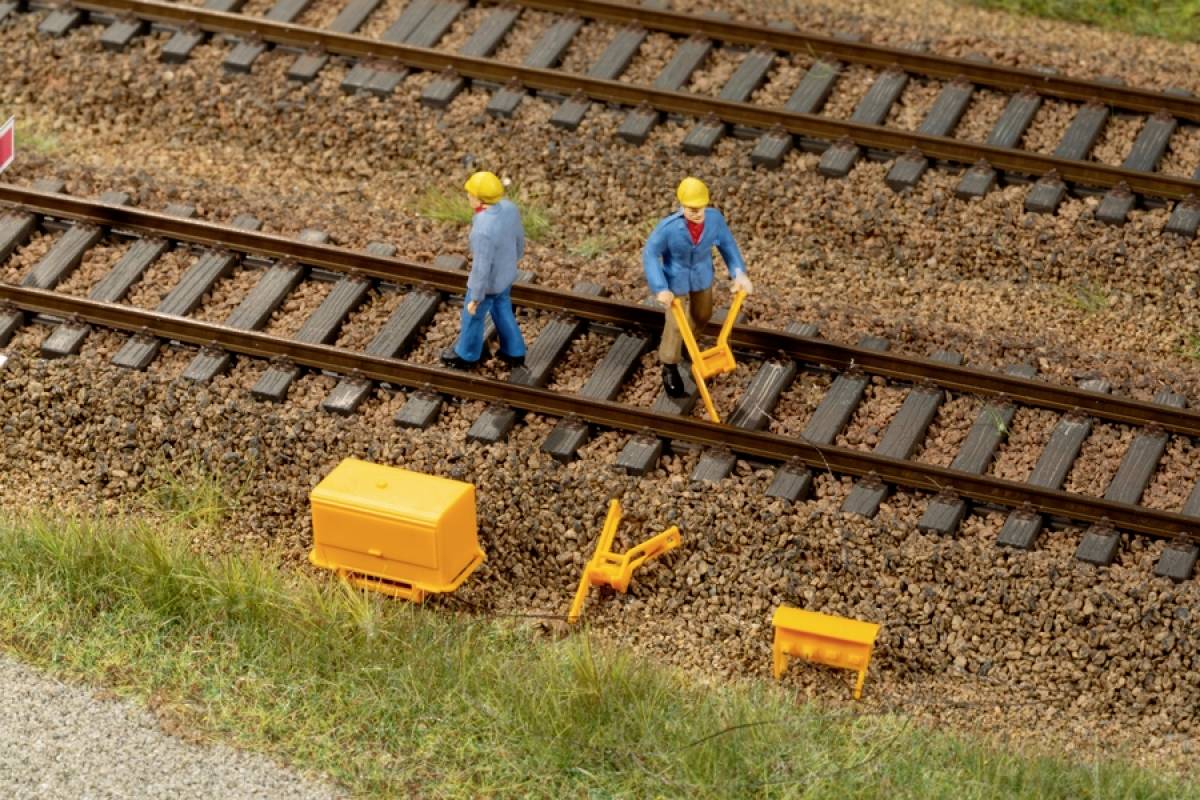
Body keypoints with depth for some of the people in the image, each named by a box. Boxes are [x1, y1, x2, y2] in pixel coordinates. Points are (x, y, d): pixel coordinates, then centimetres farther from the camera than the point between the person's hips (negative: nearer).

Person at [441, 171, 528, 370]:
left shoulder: (484, 231, -42)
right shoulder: (508, 207, -19)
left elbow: (481, 269, -30)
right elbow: (518, 237, -1)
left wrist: (475, 298, -15)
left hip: (488, 280, -6)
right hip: (506, 272, 7)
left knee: (473, 316, 21)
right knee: (501, 309, 30)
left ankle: (467, 355, 48)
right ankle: (513, 353, 48)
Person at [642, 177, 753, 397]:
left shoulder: (714, 218, -26)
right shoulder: (669, 227, -34)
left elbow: (727, 244, -9)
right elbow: (650, 254, -21)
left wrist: (739, 274, -14)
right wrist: (660, 288, -27)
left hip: (702, 277, 4)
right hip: (676, 280, -4)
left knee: (702, 316, 27)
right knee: (675, 323, 8)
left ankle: (685, 341, 60)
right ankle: (669, 366, 34)